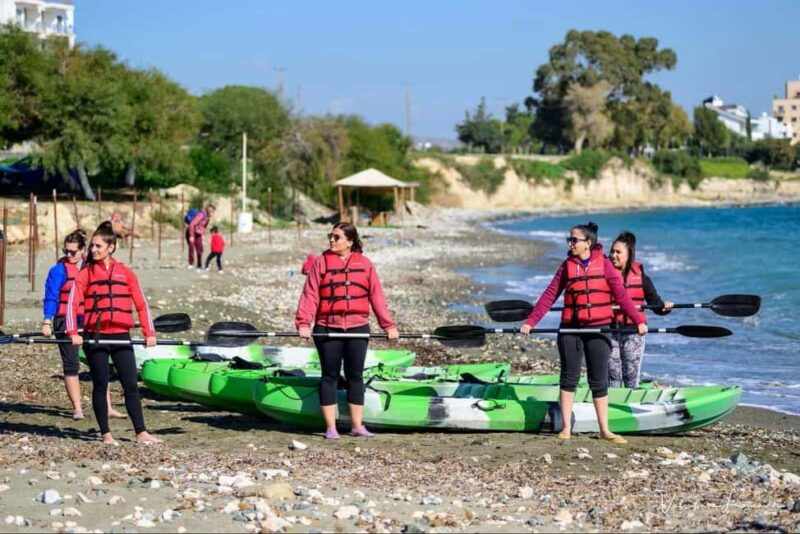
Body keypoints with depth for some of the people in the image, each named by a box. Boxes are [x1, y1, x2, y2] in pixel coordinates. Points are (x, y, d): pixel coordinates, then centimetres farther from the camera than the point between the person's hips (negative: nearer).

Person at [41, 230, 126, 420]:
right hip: (66, 322, -4)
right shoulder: (58, 270, -6)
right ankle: (77, 409, 5)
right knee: (71, 365, 0)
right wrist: (47, 322, -21)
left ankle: (108, 408, 7)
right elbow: (51, 297, -11)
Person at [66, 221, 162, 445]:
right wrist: (73, 333, -19)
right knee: (100, 385, 3)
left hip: (121, 336, 1)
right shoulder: (86, 273, 3)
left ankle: (141, 433, 5)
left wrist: (149, 332, 0)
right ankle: (106, 433, 11)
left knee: (131, 385, 1)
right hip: (95, 337, -1)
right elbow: (73, 303, -6)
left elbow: (141, 303, 8)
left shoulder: (125, 272, 7)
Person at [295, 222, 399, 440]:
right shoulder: (321, 262, 2)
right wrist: (303, 323, -15)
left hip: (357, 329, 1)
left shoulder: (364, 264, 7)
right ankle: (330, 427, 8)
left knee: (355, 376, 7)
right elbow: (310, 294, -4)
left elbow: (376, 295, 7)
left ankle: (357, 425, 13)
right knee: (330, 376, 4)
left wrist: (388, 324, 2)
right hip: (327, 329, -1)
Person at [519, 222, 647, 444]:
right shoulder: (567, 266, 5)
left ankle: (604, 430, 11)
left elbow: (621, 294, -4)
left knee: (599, 381, 4)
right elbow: (549, 296, 3)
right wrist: (530, 322, -2)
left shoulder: (604, 264, 0)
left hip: (598, 329, -1)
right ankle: (566, 429, 10)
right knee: (569, 378, 4)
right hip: (570, 329, 1)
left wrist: (638, 320, -14)